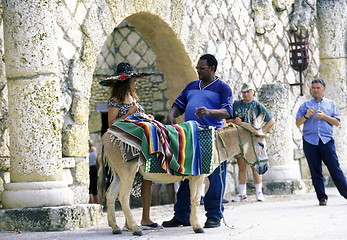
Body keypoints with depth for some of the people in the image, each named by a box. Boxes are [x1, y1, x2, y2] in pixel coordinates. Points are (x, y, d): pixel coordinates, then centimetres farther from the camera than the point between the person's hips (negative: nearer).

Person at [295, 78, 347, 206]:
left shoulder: (331, 104, 14)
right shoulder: (305, 105, 15)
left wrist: (324, 116, -8)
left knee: (335, 168, -7)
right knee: (315, 171, 0)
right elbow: (298, 123, 11)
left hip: (327, 140, -1)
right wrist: (306, 116, -8)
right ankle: (322, 198, 5)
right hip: (310, 141, 1)